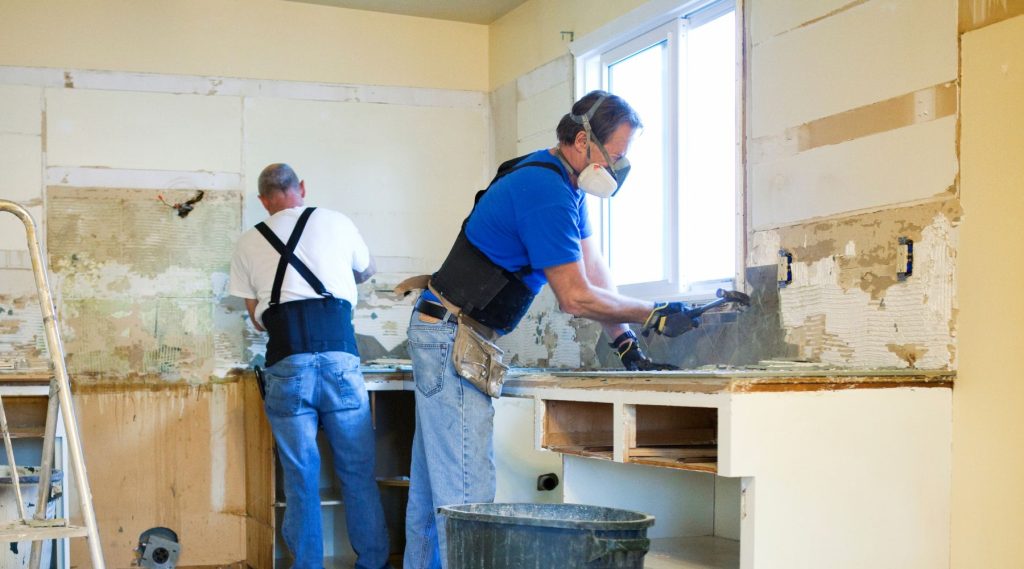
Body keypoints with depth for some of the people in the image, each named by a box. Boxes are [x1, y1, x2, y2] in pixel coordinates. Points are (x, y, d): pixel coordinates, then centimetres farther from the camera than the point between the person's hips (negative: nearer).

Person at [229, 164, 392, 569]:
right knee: (358, 473, 9)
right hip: (339, 360, -1)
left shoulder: (247, 244, 15)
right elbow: (367, 272, 31)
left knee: (300, 479, 8)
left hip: (286, 366, 1)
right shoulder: (335, 223, 12)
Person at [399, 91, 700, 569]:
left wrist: (624, 345, 5)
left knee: (434, 484, 16)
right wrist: (653, 316, -10)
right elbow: (576, 297, -19)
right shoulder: (546, 192, -21)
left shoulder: (565, 184, 12)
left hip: (441, 335, 11)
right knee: (467, 493, -10)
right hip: (452, 339, -11)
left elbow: (597, 273, 12)